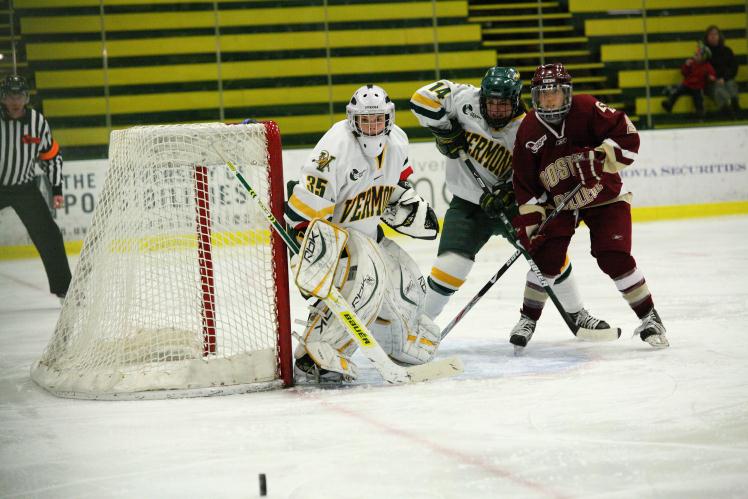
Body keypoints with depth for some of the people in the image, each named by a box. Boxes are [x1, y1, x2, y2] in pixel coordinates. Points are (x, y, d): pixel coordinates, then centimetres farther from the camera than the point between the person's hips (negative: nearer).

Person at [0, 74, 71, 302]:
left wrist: (57, 189, 3)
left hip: (24, 187, 3)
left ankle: (63, 288, 10)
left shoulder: (38, 121, -7)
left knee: (49, 237, -1)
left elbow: (52, 155, 6)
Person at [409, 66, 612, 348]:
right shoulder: (467, 101, -14)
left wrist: (508, 193, -27)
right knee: (452, 264, -16)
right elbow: (424, 98, -13)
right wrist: (446, 131, -16)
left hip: (508, 204, 1)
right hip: (467, 205, -1)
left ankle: (576, 314, 13)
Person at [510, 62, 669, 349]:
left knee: (614, 258, -15)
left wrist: (599, 158, -31)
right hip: (558, 202, 3)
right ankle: (528, 318, 12)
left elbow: (628, 136, -18)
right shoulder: (528, 131, -7)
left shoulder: (586, 110, -17)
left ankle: (649, 318, -1)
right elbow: (525, 182, -3)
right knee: (545, 257, -9)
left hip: (605, 196, -3)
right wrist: (528, 221, -9)